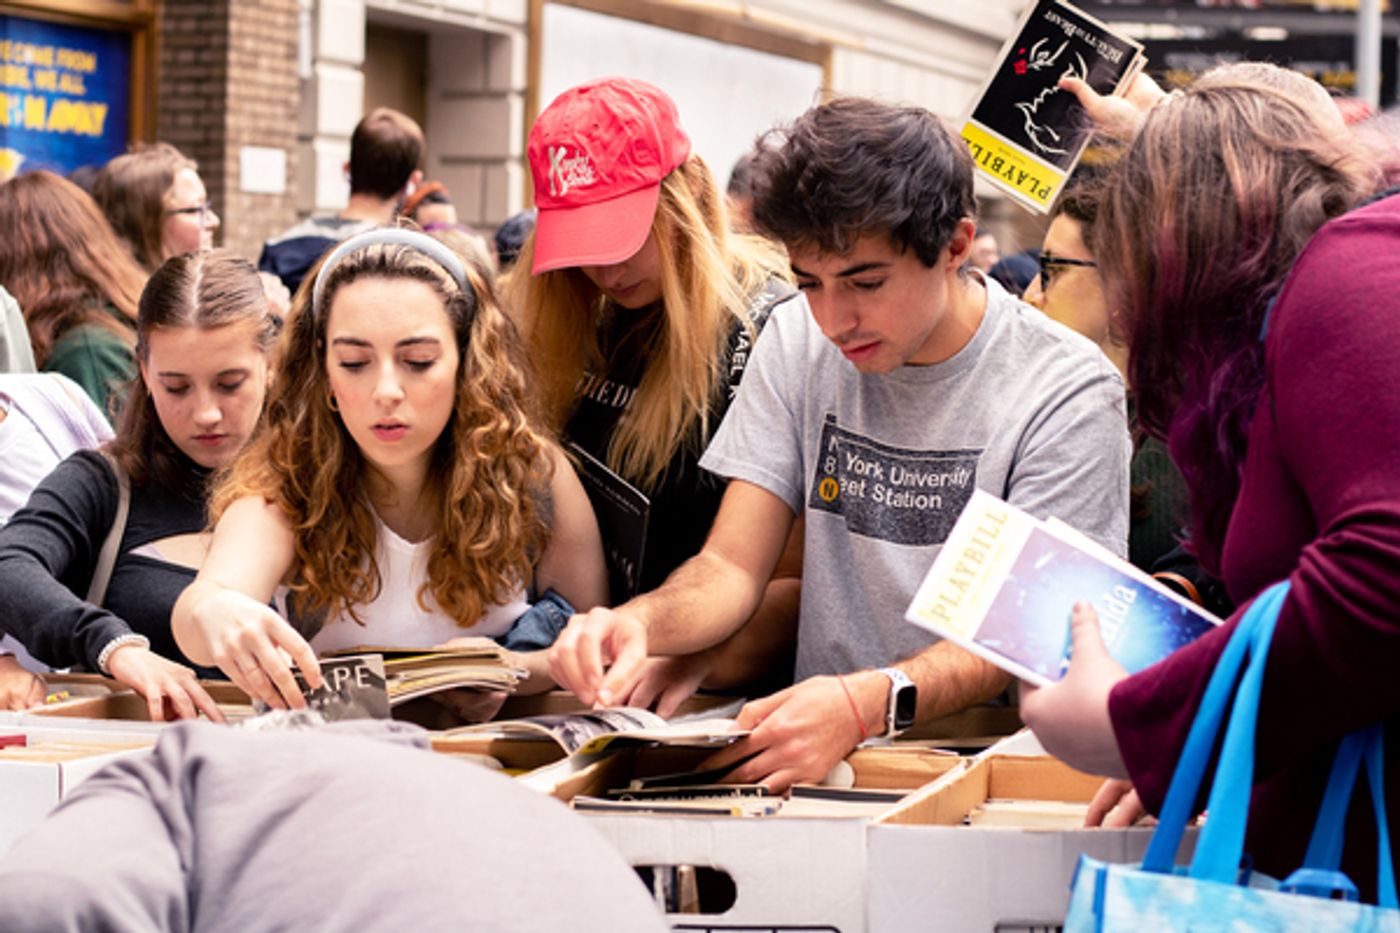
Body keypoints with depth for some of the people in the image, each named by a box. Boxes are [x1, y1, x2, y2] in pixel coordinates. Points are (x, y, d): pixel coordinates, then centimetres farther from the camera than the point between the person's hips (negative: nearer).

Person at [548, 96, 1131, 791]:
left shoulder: (1069, 393, -9)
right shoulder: (797, 342, 6)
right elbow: (732, 566, 4)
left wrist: (869, 702, -33)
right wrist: (640, 623, -19)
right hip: (818, 757, 4)